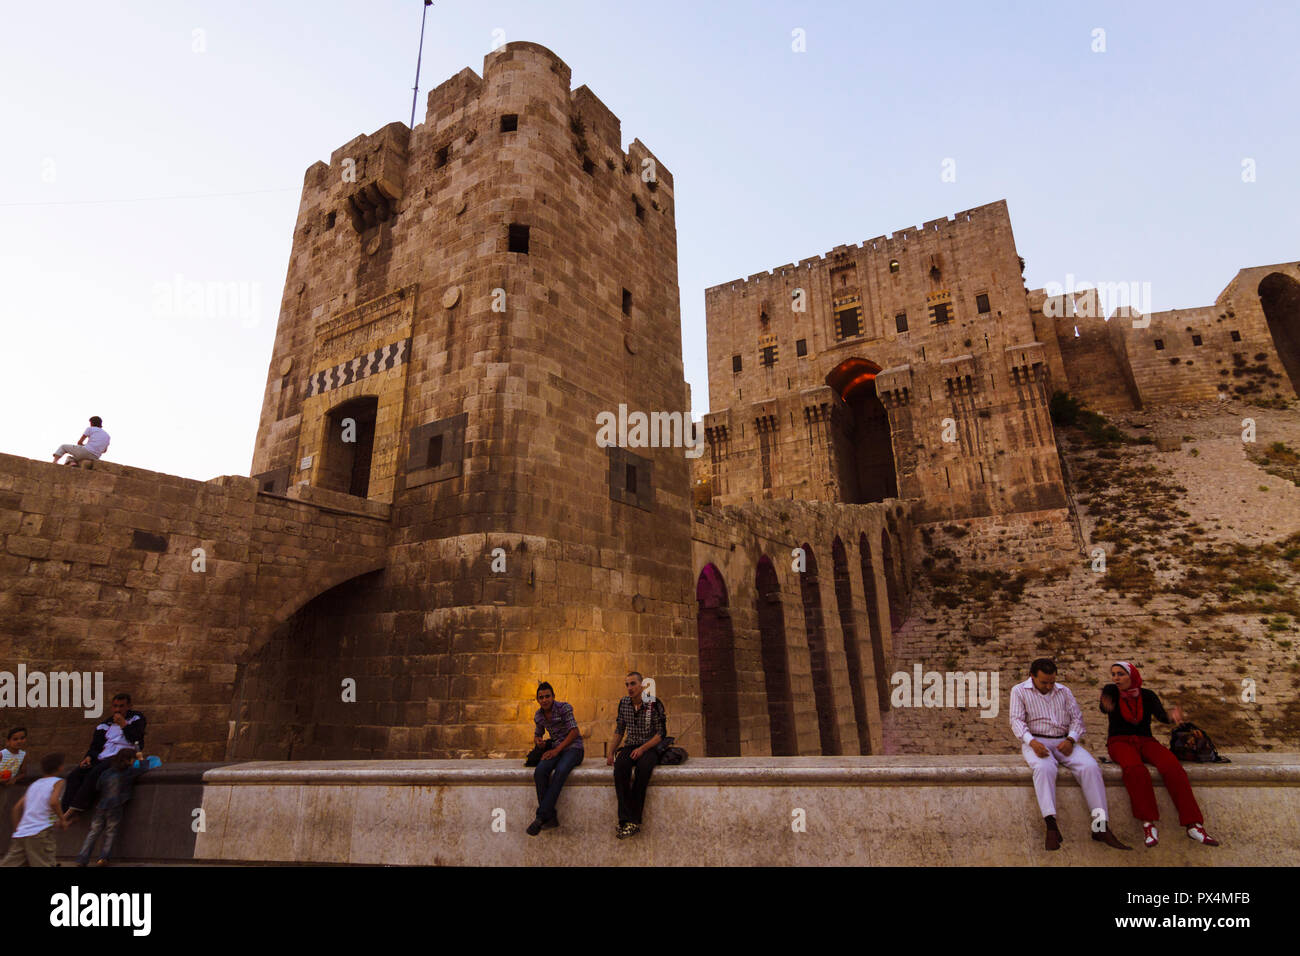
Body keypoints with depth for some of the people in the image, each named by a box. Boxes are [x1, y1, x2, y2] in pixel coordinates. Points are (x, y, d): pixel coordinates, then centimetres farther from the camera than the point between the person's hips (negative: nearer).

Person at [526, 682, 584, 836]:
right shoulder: (538, 716, 8)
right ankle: (551, 817, -23)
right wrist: (537, 740, -4)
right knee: (540, 771, -28)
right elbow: (537, 734, 22)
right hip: (555, 749, 5)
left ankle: (540, 816, -32)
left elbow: (574, 732, -14)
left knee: (560, 771, -36)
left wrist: (557, 750, -20)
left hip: (573, 747, -5)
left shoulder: (564, 707, -10)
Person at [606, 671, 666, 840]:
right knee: (620, 767, -30)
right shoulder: (623, 703, 7)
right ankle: (630, 820, -32)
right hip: (630, 746, 3)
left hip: (649, 747, -3)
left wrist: (642, 749, -17)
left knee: (643, 768, -36)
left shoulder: (654, 703, -6)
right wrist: (611, 753, 5)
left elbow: (661, 733, -6)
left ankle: (630, 820, -27)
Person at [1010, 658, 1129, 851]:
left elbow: (1077, 718, 10)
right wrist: (1032, 742, -23)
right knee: (1044, 768, -35)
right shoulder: (1019, 691, 4)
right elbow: (1017, 720, -5)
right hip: (1035, 742, -4)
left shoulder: (1064, 691, 16)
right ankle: (1051, 825, -41)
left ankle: (1101, 827, -24)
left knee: (1090, 767, -25)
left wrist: (1070, 739, -10)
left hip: (1063, 742, 4)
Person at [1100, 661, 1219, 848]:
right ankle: (1148, 824, -31)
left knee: (1172, 767, -29)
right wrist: (1106, 706, -48)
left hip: (1145, 741, 3)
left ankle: (1193, 825, -27)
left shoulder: (1147, 695, 5)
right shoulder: (1111, 690, -1)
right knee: (1135, 769, -35)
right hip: (1120, 741, -2)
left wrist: (1171, 716, -37)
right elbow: (1104, 707, -21)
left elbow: (1161, 716, -12)